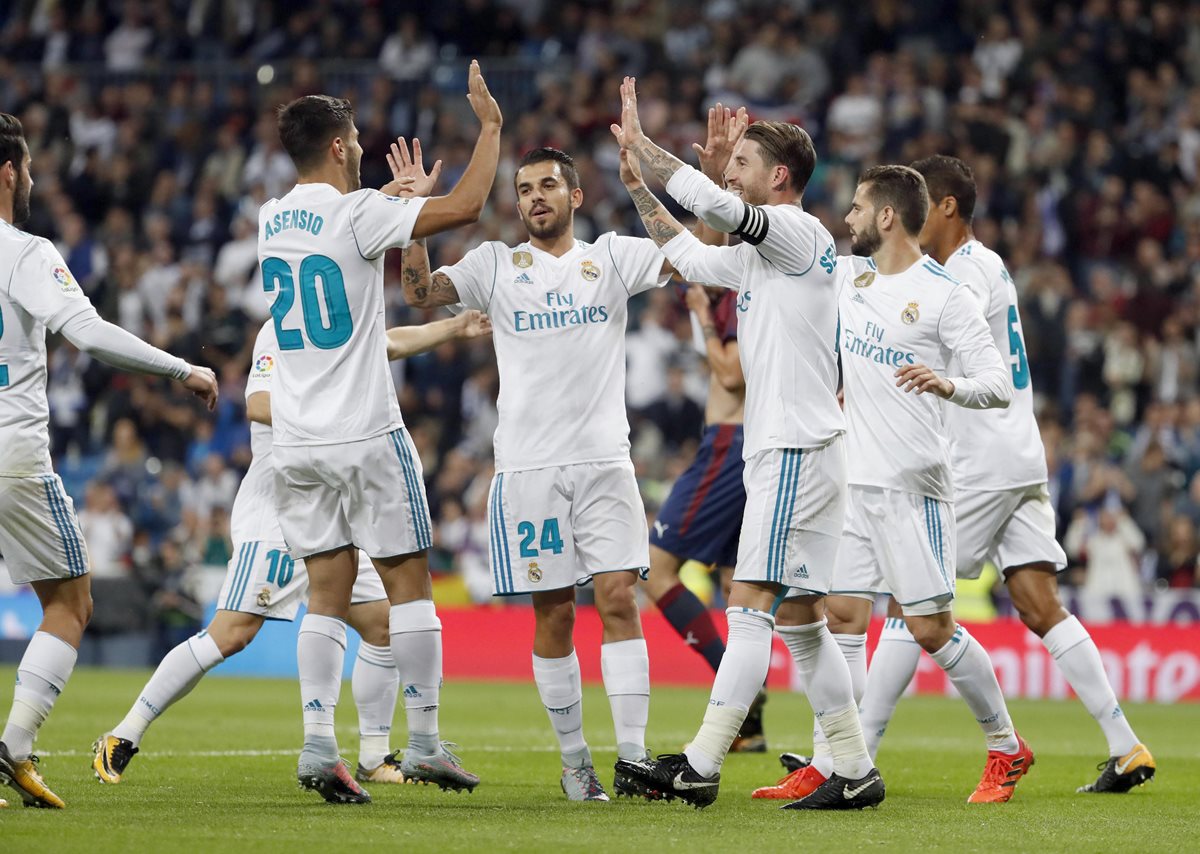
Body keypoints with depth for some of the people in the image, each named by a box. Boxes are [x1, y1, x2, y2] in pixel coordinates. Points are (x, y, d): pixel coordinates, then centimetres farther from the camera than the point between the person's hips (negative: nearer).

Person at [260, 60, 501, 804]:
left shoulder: (272, 220, 9)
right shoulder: (358, 213, -12)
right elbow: (466, 206, -14)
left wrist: (406, 194, 37)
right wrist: (490, 125, -1)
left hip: (298, 440, 6)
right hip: (366, 436, -6)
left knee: (328, 594, 6)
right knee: (410, 581, 3)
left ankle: (318, 744, -5)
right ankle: (424, 741, 4)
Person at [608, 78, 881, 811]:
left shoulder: (798, 232, -10)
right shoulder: (760, 251, 19)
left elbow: (713, 202, -24)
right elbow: (693, 257, 35)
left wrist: (639, 140, -15)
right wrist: (639, 188, 27)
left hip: (797, 452, -10)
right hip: (782, 450, 10)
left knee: (750, 607, -13)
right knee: (799, 618, 9)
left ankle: (701, 766, -17)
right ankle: (856, 772, 10)